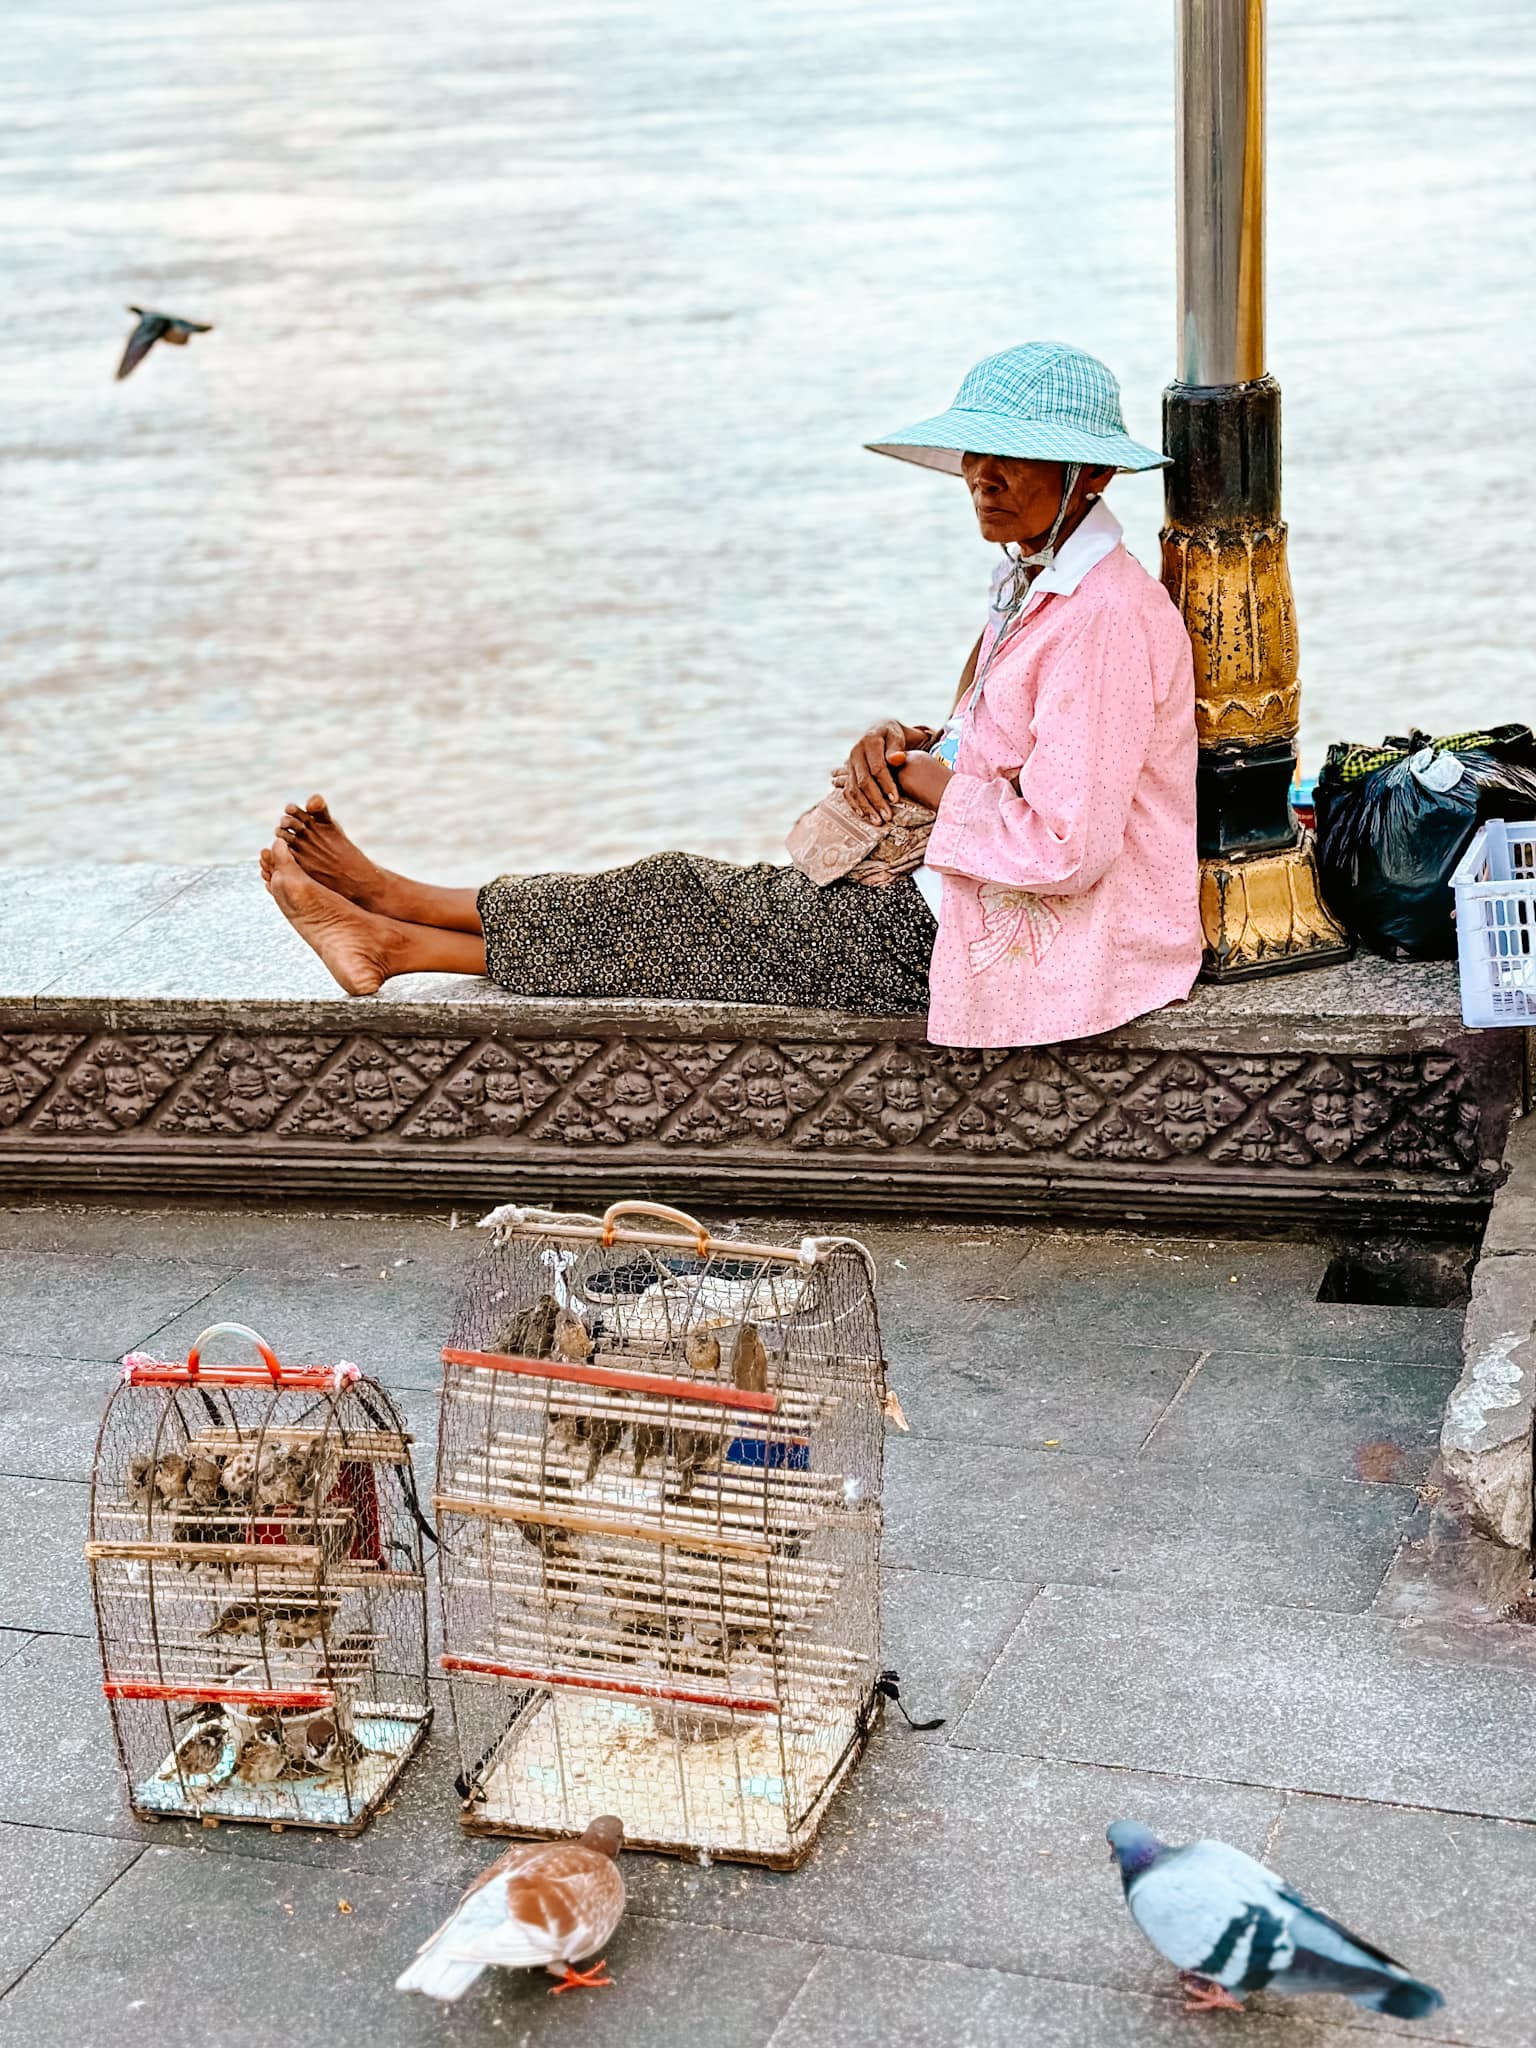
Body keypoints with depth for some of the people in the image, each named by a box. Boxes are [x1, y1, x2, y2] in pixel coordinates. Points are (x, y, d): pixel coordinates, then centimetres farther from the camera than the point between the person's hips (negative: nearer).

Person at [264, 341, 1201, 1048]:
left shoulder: (1106, 616, -21)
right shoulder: (1036, 580, 10)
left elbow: (1066, 849, -27)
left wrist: (922, 776, -13)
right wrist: (902, 743, -3)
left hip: (1015, 952, -9)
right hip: (964, 902, 9)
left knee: (677, 906, -2)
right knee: (697, 897, 7)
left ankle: (403, 926, 12)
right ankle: (398, 935, 14)